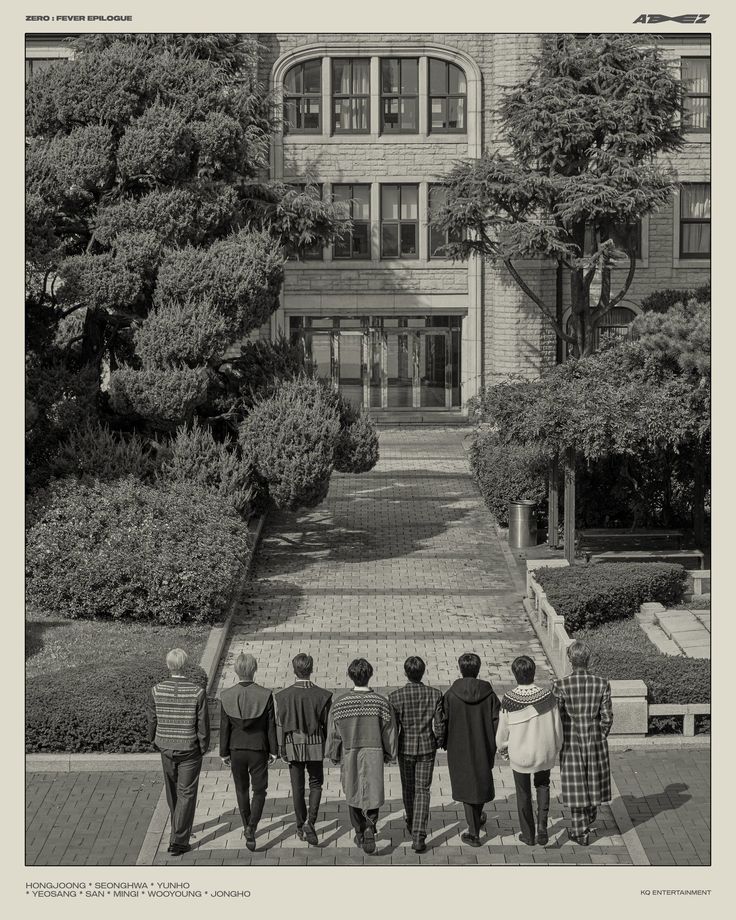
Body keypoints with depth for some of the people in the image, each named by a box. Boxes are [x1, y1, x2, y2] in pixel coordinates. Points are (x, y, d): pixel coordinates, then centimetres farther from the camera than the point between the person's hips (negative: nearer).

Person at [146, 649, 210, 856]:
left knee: (172, 789, 24)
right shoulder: (198, 692, -20)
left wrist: (153, 739, 18)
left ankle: (179, 827, 43)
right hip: (190, 749, -3)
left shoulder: (157, 691, -13)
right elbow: (203, 724, -14)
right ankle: (178, 841, 5)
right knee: (186, 794, 7)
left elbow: (151, 720, -1)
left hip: (166, 747, 3)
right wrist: (204, 747, 3)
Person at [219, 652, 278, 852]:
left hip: (236, 750, 2)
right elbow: (271, 726, -8)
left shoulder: (226, 696, -11)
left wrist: (224, 753, 6)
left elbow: (224, 727, -5)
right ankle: (251, 828, -8)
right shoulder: (265, 695, -15)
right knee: (259, 790, 10)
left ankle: (247, 826, 33)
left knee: (241, 789, 21)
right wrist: (273, 751, 3)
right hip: (258, 750, -2)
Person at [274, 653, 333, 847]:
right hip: (315, 745, 0)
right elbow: (327, 724, -2)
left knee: (297, 787, 12)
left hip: (293, 745, 0)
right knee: (316, 784, 13)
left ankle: (301, 827, 21)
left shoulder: (284, 696, -10)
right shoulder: (322, 695, -9)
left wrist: (281, 749, 1)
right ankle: (310, 821, -7)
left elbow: (280, 725, -7)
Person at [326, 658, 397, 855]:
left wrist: (334, 756, 14)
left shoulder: (339, 704, -7)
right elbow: (389, 732, 0)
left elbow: (333, 735, 0)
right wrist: (389, 754, 14)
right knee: (372, 794, 7)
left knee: (354, 795, 17)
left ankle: (360, 833, 26)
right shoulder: (381, 702, -7)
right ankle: (370, 826, -17)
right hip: (374, 754, -1)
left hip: (349, 756, 1)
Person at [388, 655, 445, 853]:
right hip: (427, 748, 0)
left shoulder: (395, 697, -16)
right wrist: (438, 740, 12)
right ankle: (418, 835, -6)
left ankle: (411, 821, 44)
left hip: (405, 748, 0)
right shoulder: (435, 694, -13)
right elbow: (439, 726, -9)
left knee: (408, 787, 21)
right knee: (422, 790, 5)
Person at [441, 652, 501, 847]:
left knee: (465, 785, 7)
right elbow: (497, 722, -8)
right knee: (482, 779, 24)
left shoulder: (451, 695, -14)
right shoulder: (488, 694, -10)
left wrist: (445, 744, 7)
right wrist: (495, 745, 4)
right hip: (483, 749, 2)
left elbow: (444, 722, -8)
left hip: (459, 750, -2)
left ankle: (474, 832, 4)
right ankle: (478, 818, 45)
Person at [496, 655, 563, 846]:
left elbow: (503, 729, -7)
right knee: (542, 785, 26)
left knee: (523, 793, 18)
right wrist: (556, 748, 13)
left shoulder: (509, 700, -19)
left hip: (519, 755, -1)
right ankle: (542, 825, 10)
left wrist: (501, 747, 14)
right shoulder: (547, 697, -16)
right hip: (544, 753, 1)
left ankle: (528, 835, 29)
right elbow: (557, 728, -6)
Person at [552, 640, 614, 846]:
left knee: (575, 785, 10)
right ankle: (590, 819, 43)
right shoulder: (602, 684, -12)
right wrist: (599, 737, 10)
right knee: (594, 780, 22)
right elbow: (607, 717, -7)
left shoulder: (561, 686, -17)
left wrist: (560, 742, 6)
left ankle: (581, 833, 17)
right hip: (595, 740, 2)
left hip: (571, 742, -2)